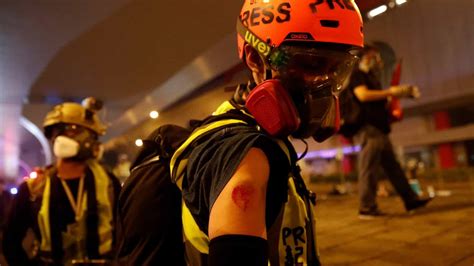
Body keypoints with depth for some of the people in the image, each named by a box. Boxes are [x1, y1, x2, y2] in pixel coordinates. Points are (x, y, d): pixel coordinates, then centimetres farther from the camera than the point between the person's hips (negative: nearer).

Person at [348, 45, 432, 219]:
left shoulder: (371, 77, 25)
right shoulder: (357, 74, -4)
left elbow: (379, 101, 29)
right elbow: (363, 95, -21)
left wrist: (404, 93, 20)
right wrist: (389, 92, -14)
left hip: (379, 130, 10)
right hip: (368, 128, -10)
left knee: (393, 167, 13)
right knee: (369, 169, -8)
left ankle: (410, 200, 20)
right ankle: (367, 209, -3)